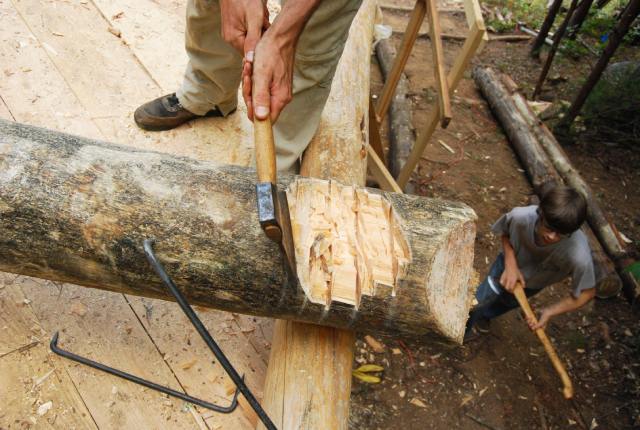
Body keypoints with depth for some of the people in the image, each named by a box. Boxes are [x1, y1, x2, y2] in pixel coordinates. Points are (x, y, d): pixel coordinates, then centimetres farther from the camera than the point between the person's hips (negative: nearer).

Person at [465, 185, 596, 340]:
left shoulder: (578, 256, -44)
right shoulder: (520, 216, -42)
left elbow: (587, 292, -24)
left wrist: (550, 311, -26)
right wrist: (510, 265, -29)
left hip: (534, 283, 1)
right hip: (510, 262, 0)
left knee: (507, 302, 23)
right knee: (482, 298, 9)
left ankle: (483, 315, 58)